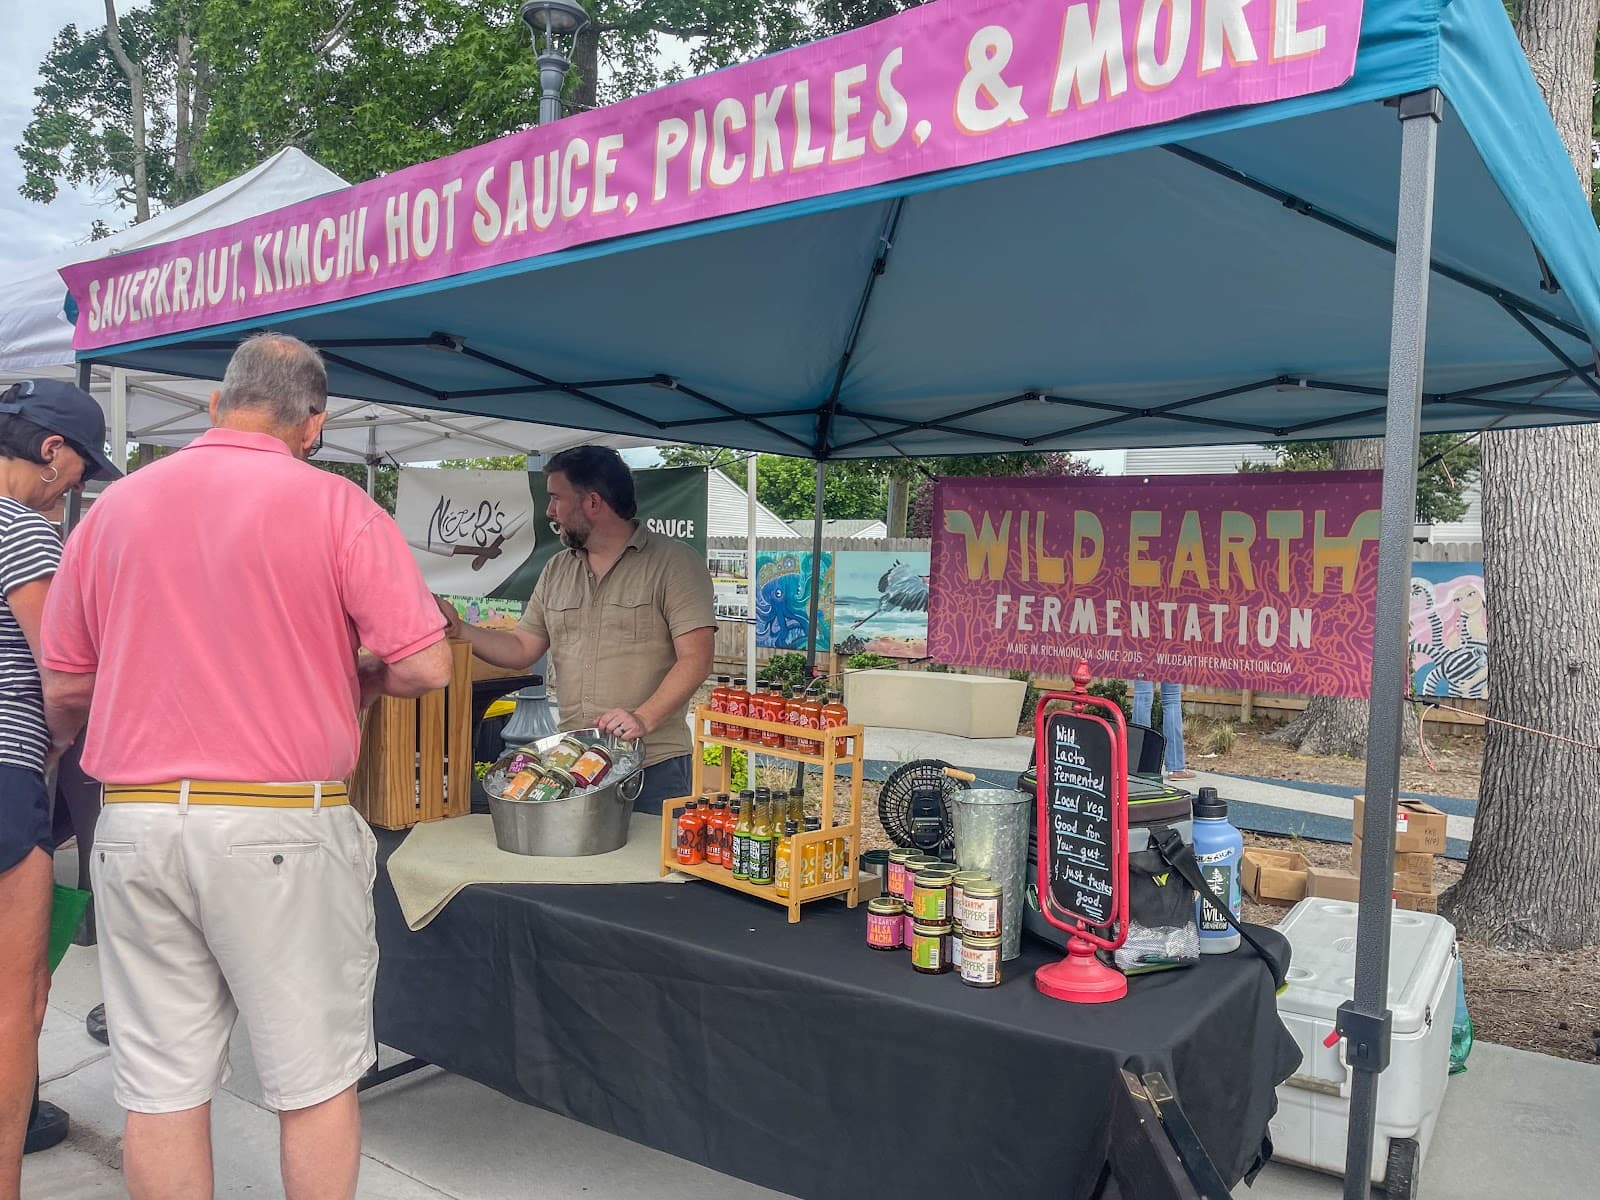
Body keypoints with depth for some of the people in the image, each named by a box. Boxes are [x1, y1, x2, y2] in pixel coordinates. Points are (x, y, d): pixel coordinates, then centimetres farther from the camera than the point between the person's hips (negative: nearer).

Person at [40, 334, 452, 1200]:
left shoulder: (113, 507, 7)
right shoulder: (333, 505, -6)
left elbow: (63, 689, 12)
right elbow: (425, 666, -11)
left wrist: (56, 743, 34)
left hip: (136, 825, 4)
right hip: (282, 826, -4)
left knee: (161, 1088, 13)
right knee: (316, 1083, 10)